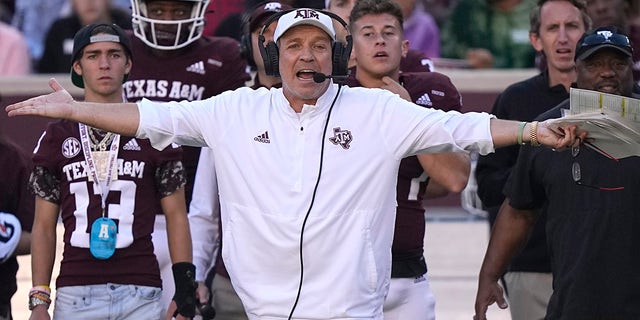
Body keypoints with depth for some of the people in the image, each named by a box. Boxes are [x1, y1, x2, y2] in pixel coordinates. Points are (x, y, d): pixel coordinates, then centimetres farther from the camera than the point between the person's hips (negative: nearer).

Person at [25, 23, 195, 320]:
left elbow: (176, 216, 8)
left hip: (140, 294, -1)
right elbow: (44, 226, 11)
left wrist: (185, 288, -1)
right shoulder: (57, 137, 10)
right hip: (75, 293, 1)